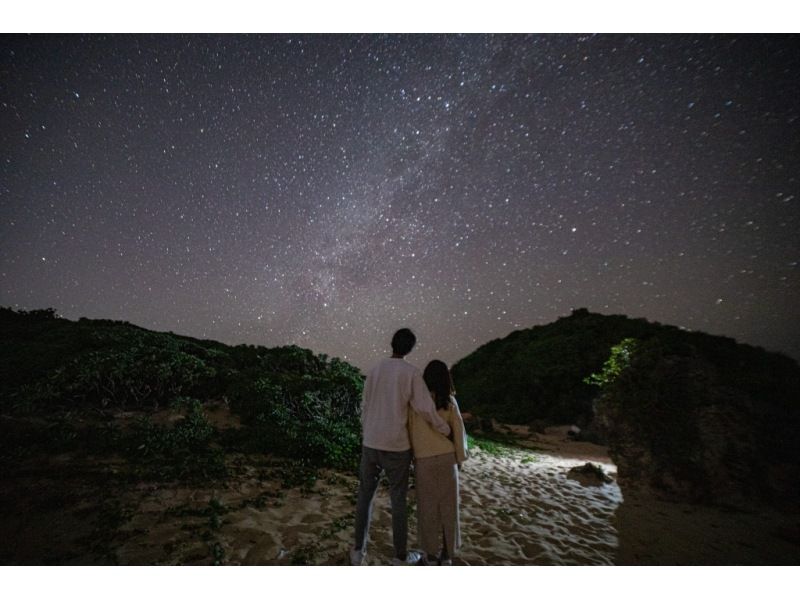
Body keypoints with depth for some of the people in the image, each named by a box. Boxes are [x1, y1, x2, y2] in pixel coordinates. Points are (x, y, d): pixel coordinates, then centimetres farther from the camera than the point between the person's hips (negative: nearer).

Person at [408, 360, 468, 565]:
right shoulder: (449, 400, -6)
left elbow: (410, 429, -5)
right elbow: (458, 431, -3)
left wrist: (410, 455, 7)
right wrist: (460, 458, 9)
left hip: (424, 460, -1)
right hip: (447, 459, 2)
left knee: (427, 507, 12)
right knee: (448, 506, 14)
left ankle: (431, 554, 23)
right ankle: (447, 555, 25)